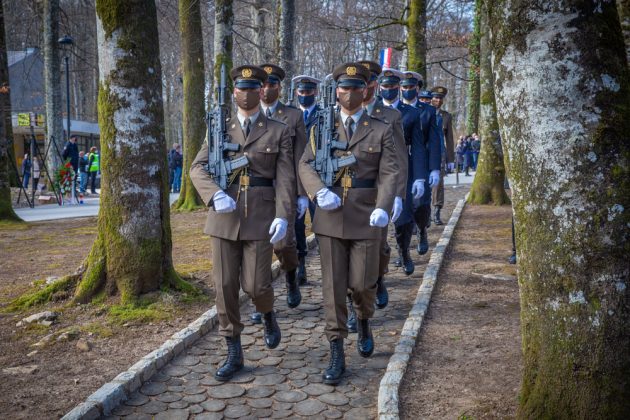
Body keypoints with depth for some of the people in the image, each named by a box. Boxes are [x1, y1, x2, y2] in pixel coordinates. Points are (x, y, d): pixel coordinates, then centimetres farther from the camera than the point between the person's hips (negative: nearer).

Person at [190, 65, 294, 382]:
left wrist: (283, 215, -14)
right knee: (225, 285, 3)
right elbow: (198, 168, 0)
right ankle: (234, 354, 16)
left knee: (256, 284, -5)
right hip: (224, 214, 2)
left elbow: (285, 178, -2)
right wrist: (215, 195, -19)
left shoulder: (279, 131, 4)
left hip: (261, 215, -2)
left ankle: (268, 315, 33)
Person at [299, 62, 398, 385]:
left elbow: (389, 174, -5)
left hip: (365, 219, -1)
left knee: (362, 283, 3)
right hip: (330, 217, 1)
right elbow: (306, 165, 2)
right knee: (333, 286, 2)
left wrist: (382, 208, -21)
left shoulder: (381, 130, 4)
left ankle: (364, 323, 38)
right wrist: (320, 191, -19)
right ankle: (337, 355, 12)